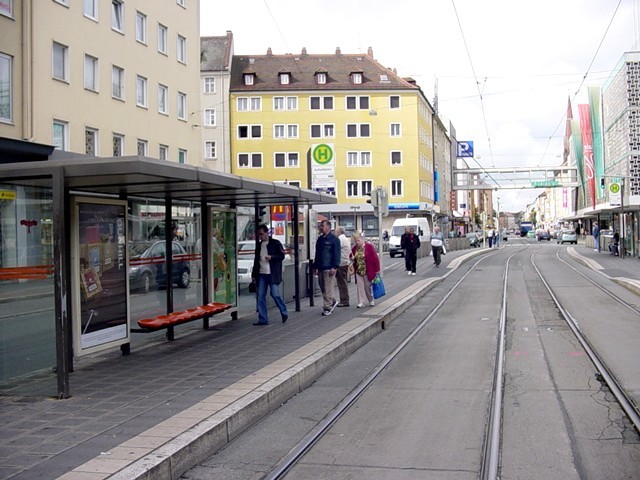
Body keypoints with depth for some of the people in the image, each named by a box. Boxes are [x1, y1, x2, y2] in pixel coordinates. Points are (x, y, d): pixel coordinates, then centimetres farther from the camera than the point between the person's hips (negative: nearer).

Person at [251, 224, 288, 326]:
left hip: (273, 274, -6)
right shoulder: (259, 245, 16)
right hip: (261, 275, 6)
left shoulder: (275, 243, -1)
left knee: (275, 294, -9)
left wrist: (271, 257, -19)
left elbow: (282, 256, -3)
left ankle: (284, 313, 12)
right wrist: (254, 274, 18)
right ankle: (262, 319, 6)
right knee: (261, 296, 2)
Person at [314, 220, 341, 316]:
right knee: (323, 288, 12)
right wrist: (316, 266, 16)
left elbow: (336, 254, -11)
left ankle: (327, 307, 1)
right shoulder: (320, 239, 16)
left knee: (328, 289, -5)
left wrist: (334, 267, -17)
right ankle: (332, 302, 29)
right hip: (320, 268, 7)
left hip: (329, 268, -7)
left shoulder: (334, 239, -6)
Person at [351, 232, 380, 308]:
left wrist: (377, 269, -12)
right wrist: (352, 257, -7)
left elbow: (375, 258, -11)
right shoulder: (355, 248, 4)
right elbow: (351, 256, 19)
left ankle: (371, 301, 23)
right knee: (360, 286, 2)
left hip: (367, 271, -4)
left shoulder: (369, 246, -12)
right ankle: (361, 302, 6)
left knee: (368, 286, 5)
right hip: (358, 271, 4)